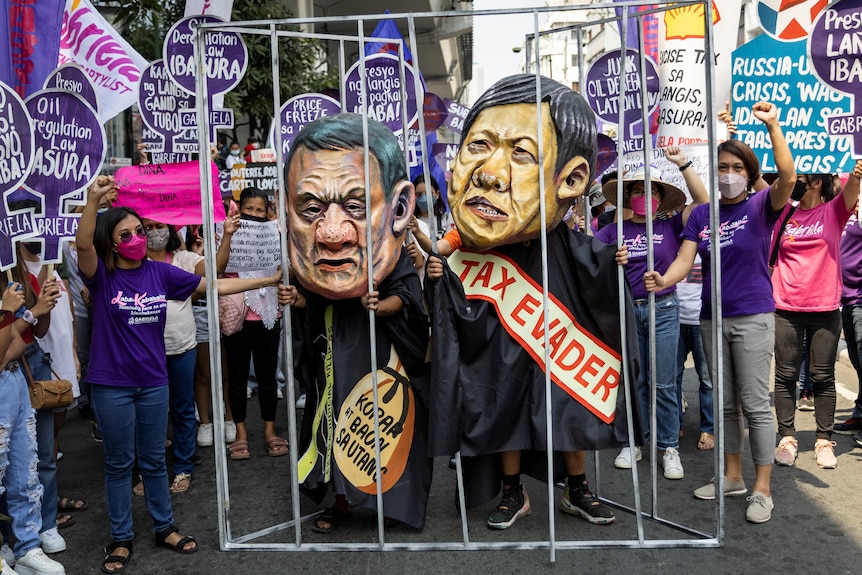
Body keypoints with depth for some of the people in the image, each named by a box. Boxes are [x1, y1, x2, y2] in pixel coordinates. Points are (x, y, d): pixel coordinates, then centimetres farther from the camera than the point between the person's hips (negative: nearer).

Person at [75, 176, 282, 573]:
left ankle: (165, 528, 31)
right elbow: (83, 244, -29)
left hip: (153, 381, 3)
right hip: (111, 384, -3)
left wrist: (268, 280, -2)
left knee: (154, 459, 16)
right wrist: (93, 199, -44)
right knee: (119, 463, 10)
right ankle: (120, 539, 24)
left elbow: (215, 285, 1)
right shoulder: (101, 276, -8)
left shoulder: (160, 273, 0)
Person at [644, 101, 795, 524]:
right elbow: (684, 260, -2)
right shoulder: (702, 215, 7)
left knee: (755, 404, -3)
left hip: (753, 317, -5)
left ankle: (762, 490, 5)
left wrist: (772, 127, -33)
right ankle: (733, 476, 27)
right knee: (725, 404, 14)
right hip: (714, 318, 5)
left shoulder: (760, 207, -4)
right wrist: (663, 280, -23)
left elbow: (788, 179, -24)